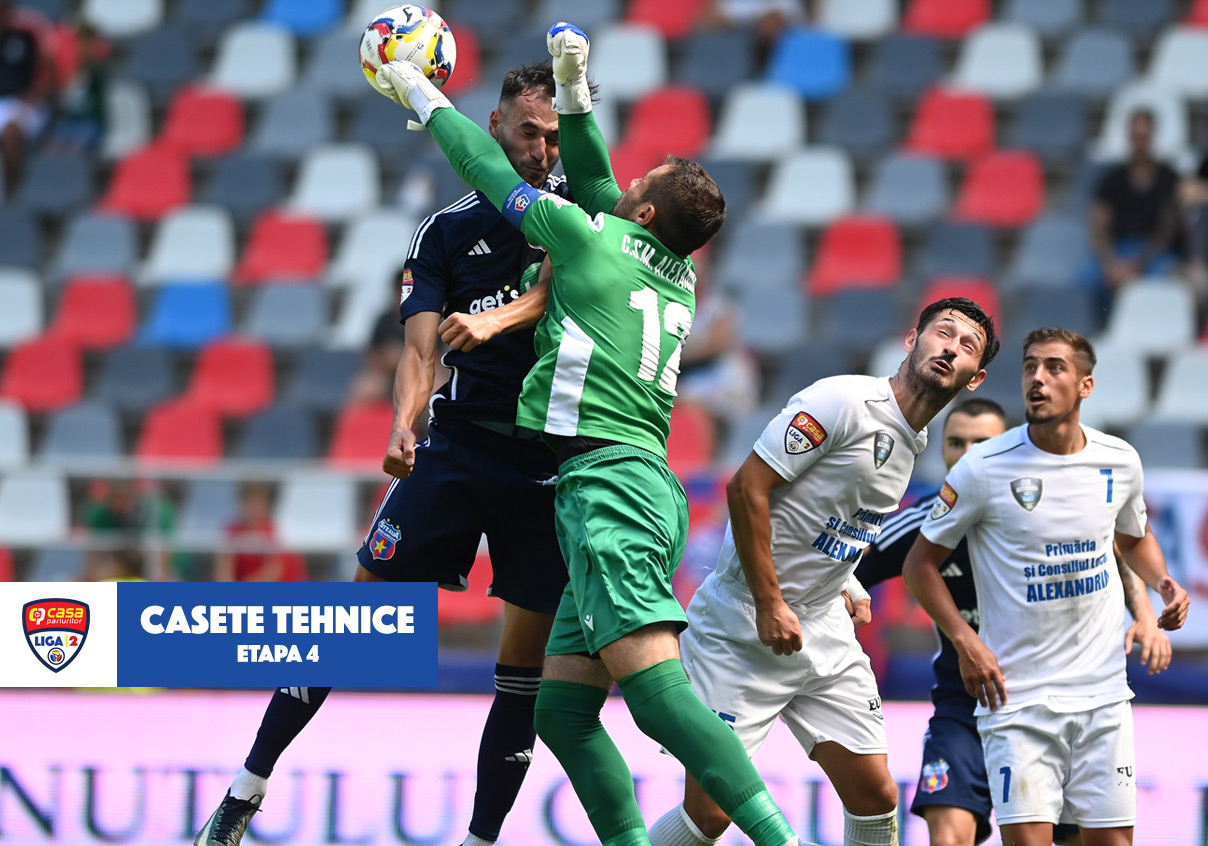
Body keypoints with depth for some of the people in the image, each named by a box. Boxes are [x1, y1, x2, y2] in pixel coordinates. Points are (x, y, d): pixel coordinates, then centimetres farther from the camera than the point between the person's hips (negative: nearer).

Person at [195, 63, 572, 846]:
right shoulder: (448, 231, 6)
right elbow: (422, 349, -2)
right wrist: (403, 429, -22)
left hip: (549, 466, 0)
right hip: (458, 449, 0)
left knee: (527, 658, 0)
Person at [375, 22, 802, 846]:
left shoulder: (592, 238, -1)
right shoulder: (680, 280, 19)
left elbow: (496, 177, 11)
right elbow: (592, 183, 33)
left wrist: (422, 95, 23)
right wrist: (574, 92, 28)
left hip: (607, 479, -9)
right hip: (648, 486, 9)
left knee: (659, 693, -20)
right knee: (562, 709, 9)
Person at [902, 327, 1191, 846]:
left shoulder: (1119, 461, 3)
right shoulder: (985, 468, -9)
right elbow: (921, 563, 0)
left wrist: (1163, 584, 3)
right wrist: (966, 643, -11)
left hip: (1103, 693, 4)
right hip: (1018, 696, -4)